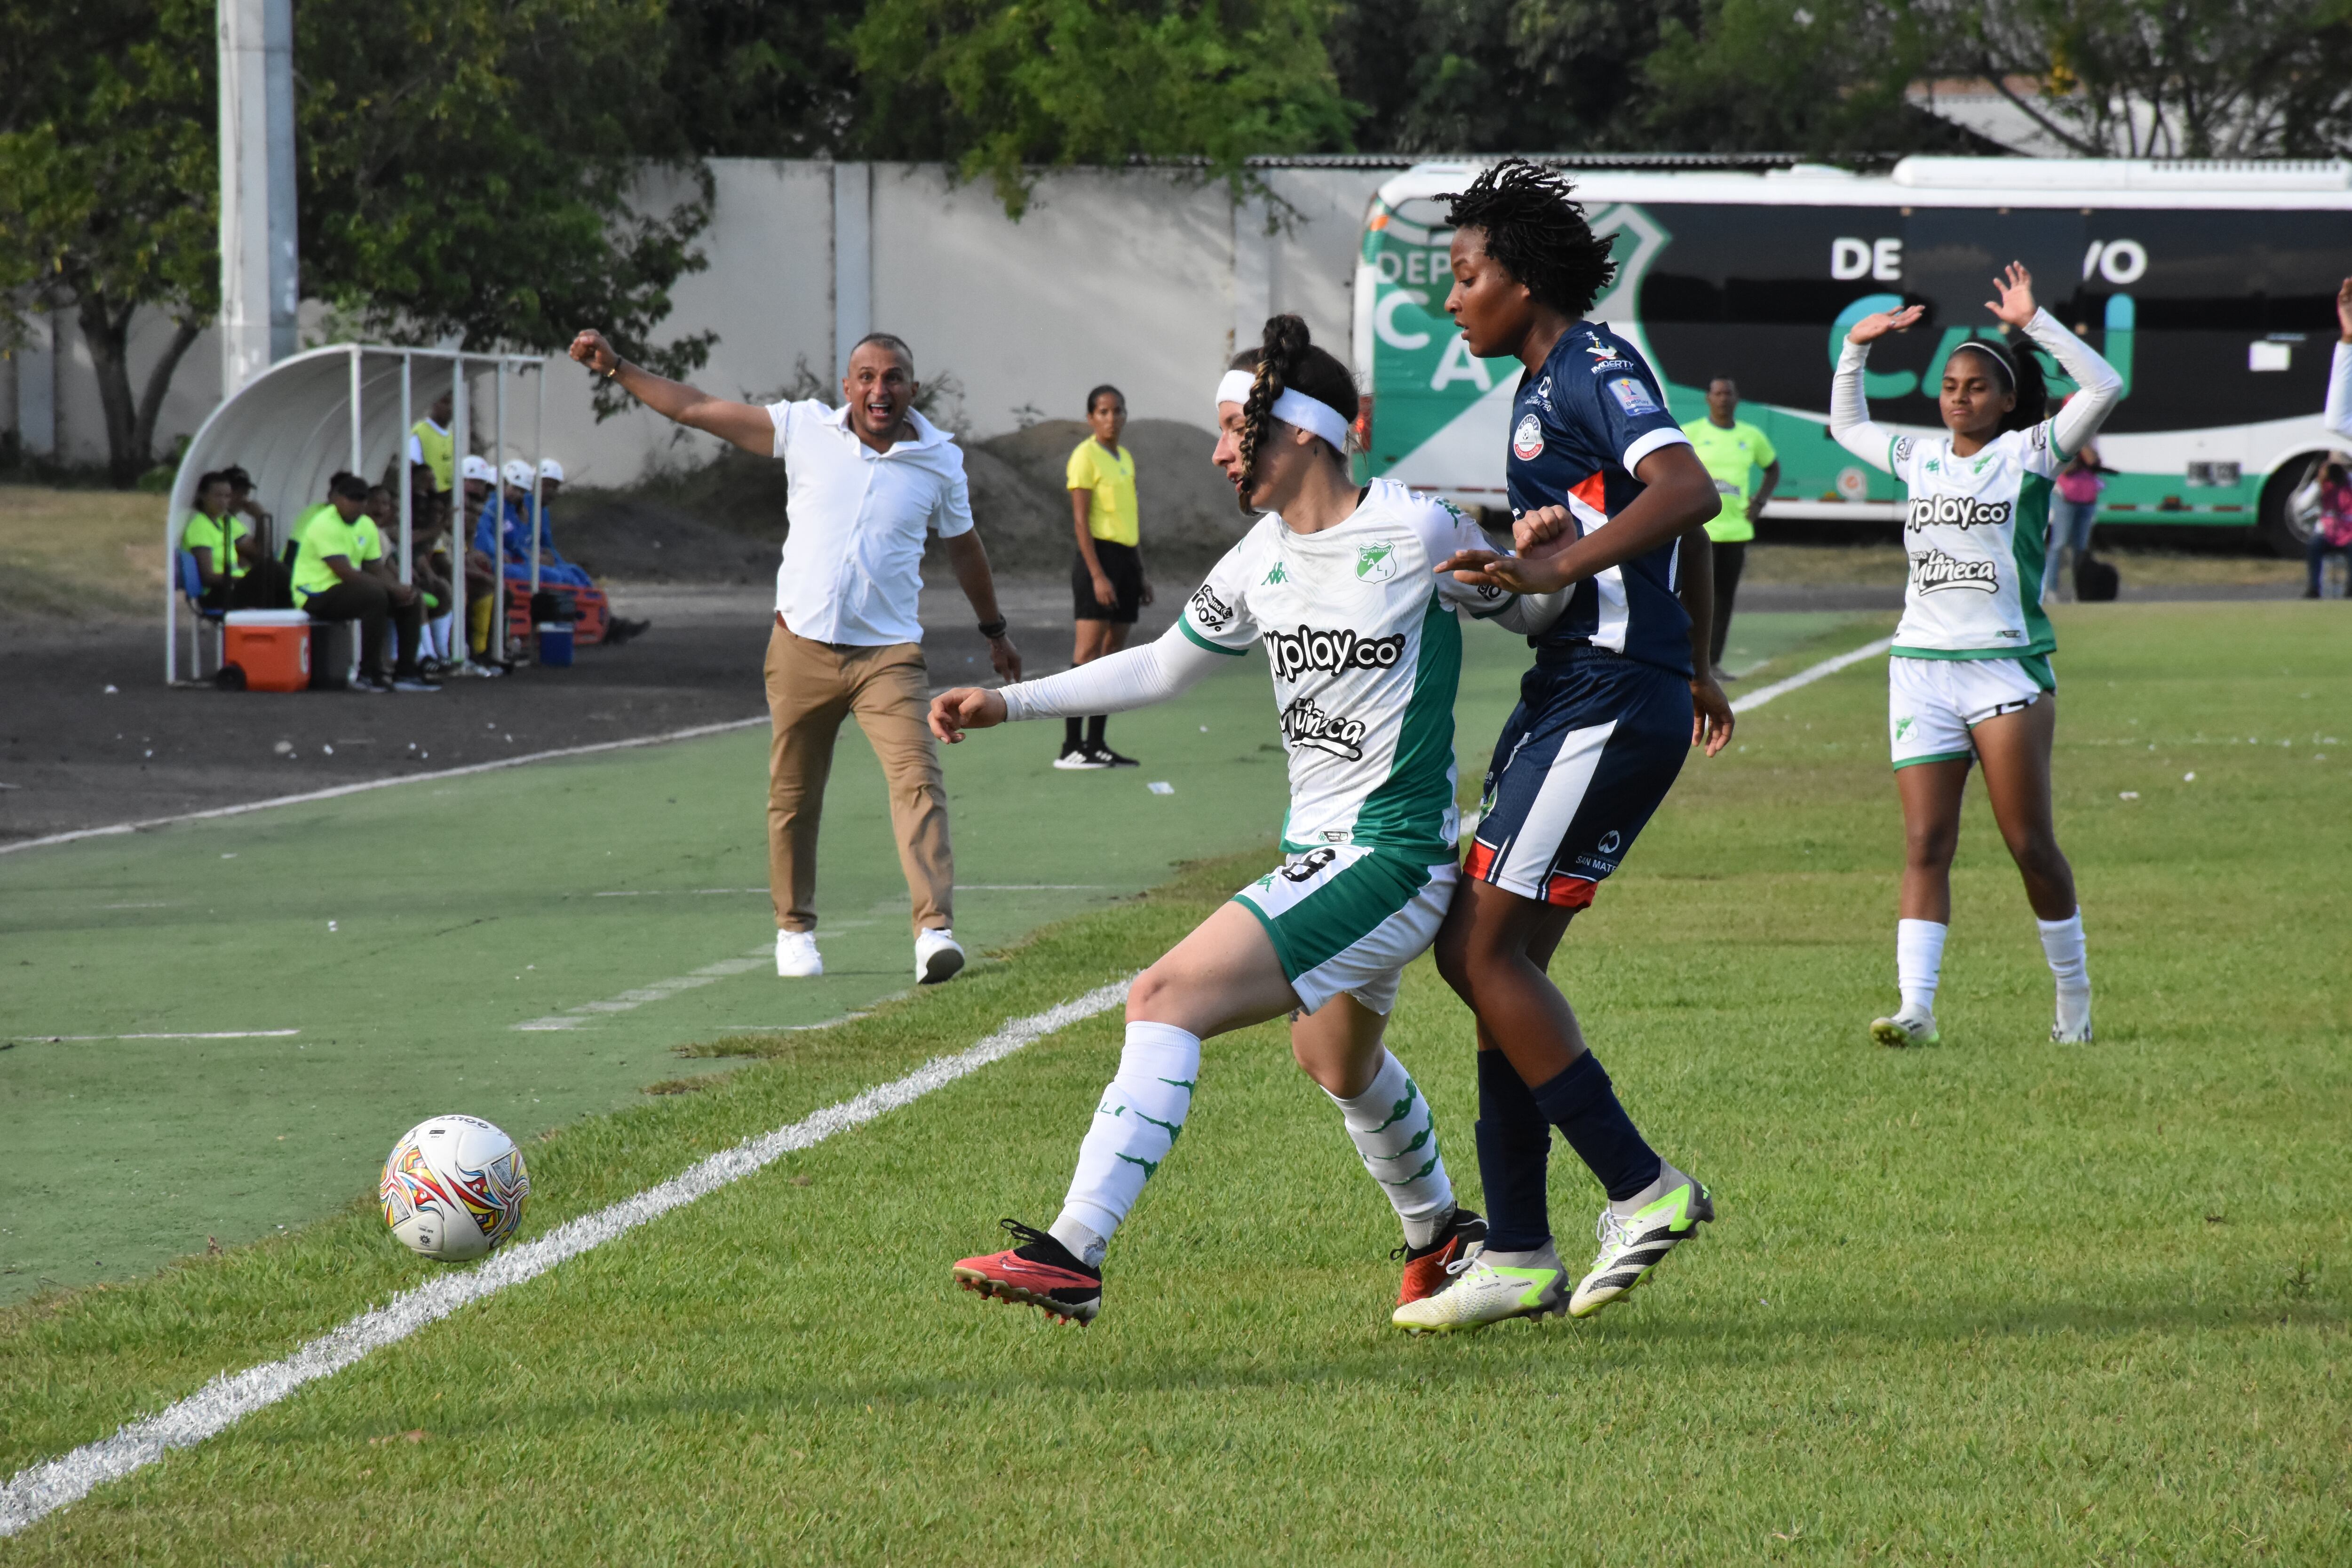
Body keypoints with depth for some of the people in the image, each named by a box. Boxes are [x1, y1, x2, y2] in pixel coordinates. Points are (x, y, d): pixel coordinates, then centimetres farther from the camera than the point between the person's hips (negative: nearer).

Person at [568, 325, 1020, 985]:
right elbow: (697, 410, 5)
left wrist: (993, 630, 32)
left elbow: (963, 546, 22)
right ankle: (795, 929, 22)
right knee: (793, 795, 6)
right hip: (803, 646, 1)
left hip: (888, 652, -1)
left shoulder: (940, 460, 5)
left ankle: (935, 931, -25)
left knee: (918, 780, -18)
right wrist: (616, 368, 0)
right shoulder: (806, 430, 2)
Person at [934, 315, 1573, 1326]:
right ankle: (1440, 1236, 56)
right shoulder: (1261, 560, 7)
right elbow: (1164, 667, 20)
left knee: (1166, 1002, -22)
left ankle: (1073, 1256, -28)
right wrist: (1010, 703, 15)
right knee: (1339, 1065, 30)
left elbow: (1532, 614, 3)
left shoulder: (1416, 533, -13)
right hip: (1314, 857, 9)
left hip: (1388, 863, -9)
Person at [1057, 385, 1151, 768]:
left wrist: (1141, 572, 19)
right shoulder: (1086, 457, -8)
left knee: (1114, 652, 6)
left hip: (1126, 558, 8)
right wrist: (1097, 574, -20)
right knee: (1088, 653, -12)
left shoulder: (1125, 459, 17)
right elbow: (1081, 520, -13)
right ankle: (1071, 747, -13)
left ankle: (1096, 743, 9)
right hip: (1100, 555, -8)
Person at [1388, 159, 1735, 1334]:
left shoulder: (1594, 371, -12)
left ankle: (1642, 1191, -6)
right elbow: (1686, 532, 30)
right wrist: (1692, 665, 40)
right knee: (1486, 955, 7)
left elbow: (1688, 493, -29)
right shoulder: (1546, 386, 19)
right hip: (1568, 696, 10)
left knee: (1488, 949, -11)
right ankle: (1518, 1256, 8)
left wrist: (1557, 567, -38)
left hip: (1610, 705, -10)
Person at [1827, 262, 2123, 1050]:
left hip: (2007, 667, -4)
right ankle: (1916, 1007, -11)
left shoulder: (2029, 455, 0)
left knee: (2030, 843, -3)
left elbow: (2105, 387, -12)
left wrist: (2036, 324, -12)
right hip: (1921, 668, 4)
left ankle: (2074, 997, 10)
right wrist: (1855, 348, 21)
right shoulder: (1920, 458, 14)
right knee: (1925, 845, -4)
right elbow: (1846, 425, 32)